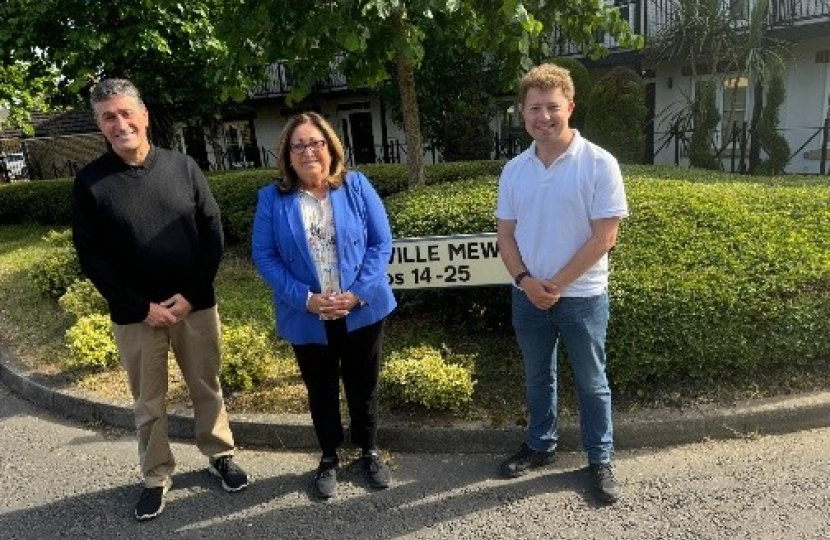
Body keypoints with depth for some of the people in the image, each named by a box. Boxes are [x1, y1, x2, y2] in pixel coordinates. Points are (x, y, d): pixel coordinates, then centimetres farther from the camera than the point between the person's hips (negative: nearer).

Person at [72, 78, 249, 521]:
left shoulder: (183, 167, -1)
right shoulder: (90, 182, -4)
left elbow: (214, 232, -2)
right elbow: (89, 256, -4)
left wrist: (191, 294, -10)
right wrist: (141, 306, -11)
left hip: (195, 304, 1)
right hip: (135, 315, 0)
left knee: (207, 386, 14)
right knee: (148, 400, 12)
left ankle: (219, 455, 34)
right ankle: (156, 477, 31)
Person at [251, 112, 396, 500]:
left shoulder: (356, 186, -4)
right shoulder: (272, 198, -4)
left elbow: (381, 242, -6)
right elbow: (263, 256, -6)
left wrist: (357, 294, -16)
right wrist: (306, 299, -17)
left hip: (362, 311, 0)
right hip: (307, 318, 0)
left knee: (363, 386, 17)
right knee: (321, 391, 18)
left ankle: (369, 451, 41)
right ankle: (329, 457, 41)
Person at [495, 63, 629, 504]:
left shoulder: (599, 164, -11)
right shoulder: (514, 170, 2)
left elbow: (604, 236, -13)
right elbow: (505, 232, 5)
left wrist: (557, 284, -14)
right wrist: (525, 280, -10)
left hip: (582, 296, -3)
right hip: (528, 296, 4)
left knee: (591, 383, 11)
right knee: (538, 378, 19)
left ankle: (600, 460, 31)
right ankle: (541, 446, 38)